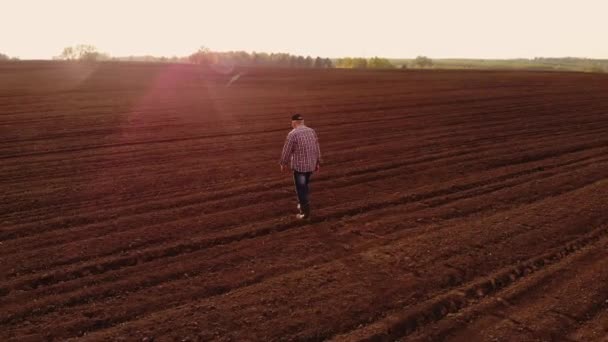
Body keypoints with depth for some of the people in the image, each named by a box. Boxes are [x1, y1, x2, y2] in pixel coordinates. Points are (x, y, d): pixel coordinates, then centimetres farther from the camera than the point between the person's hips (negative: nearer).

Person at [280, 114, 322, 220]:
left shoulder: (292, 134, -16)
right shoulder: (312, 131, 3)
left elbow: (286, 151, -10)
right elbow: (317, 148, 9)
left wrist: (283, 163, 5)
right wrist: (318, 162, 19)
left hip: (299, 165, -6)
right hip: (311, 165, 6)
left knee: (301, 189, 3)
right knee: (304, 185, 23)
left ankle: (305, 213, 6)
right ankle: (302, 204, 37)